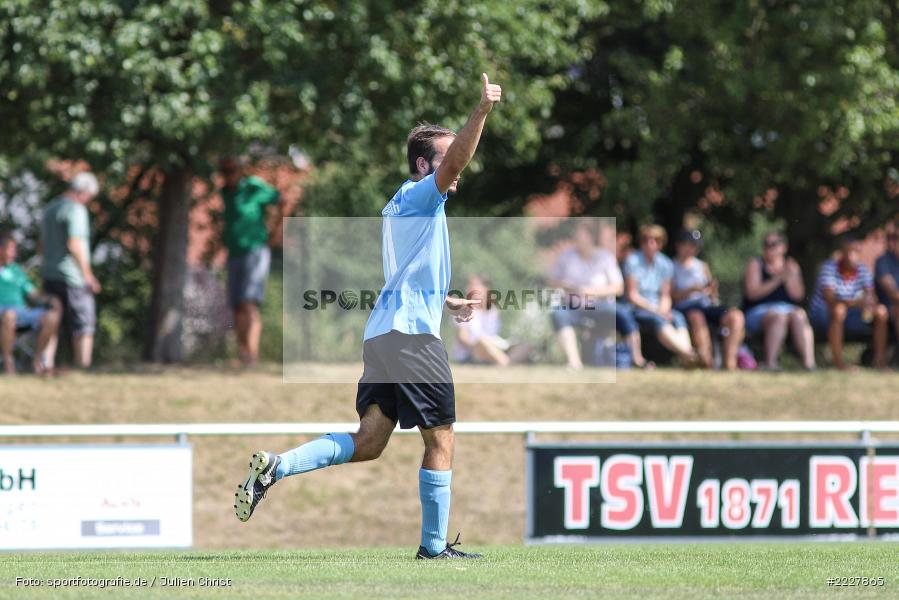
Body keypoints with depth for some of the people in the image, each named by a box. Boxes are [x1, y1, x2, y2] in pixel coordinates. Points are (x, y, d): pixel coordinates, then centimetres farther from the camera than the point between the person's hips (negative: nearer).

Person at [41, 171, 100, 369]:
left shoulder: (50, 209, 15)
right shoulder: (76, 210, -13)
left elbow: (42, 243, 19)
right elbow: (74, 245, -20)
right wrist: (88, 275, -14)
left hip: (50, 276, 8)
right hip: (72, 278, -8)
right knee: (84, 326, -2)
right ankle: (83, 366, -5)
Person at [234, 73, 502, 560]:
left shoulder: (398, 207, 25)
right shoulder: (420, 196, -3)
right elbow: (455, 162, -23)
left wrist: (448, 303, 40)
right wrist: (481, 111, -32)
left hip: (381, 333, 9)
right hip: (412, 333, -9)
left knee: (368, 443, 4)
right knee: (440, 439, -1)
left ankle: (275, 466, -10)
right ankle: (434, 544, 2)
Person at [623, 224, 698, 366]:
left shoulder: (665, 264, 11)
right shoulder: (633, 261, -4)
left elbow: (665, 296, 11)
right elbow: (632, 296, -7)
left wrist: (663, 310, -11)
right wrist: (655, 311, -15)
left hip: (658, 308, 5)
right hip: (636, 310, -5)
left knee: (678, 317, -28)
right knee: (658, 320, -36)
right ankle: (687, 354, -57)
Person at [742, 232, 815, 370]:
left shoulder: (791, 265, 15)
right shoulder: (755, 264, 5)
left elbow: (798, 295, 4)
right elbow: (752, 293, -10)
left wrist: (790, 278, -14)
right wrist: (776, 280, -18)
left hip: (787, 308, 3)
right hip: (758, 311, -3)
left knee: (799, 315, -30)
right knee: (779, 316, -36)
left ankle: (808, 362, -42)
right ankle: (769, 362, -42)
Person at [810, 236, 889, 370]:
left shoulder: (862, 270, -4)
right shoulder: (829, 268, -20)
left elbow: (871, 296, -10)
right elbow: (829, 299, -31)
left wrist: (870, 304, -36)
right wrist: (855, 302, -46)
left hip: (848, 318, 5)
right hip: (823, 316, -5)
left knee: (881, 311, -13)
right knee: (839, 309, -38)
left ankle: (880, 359, -12)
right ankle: (838, 360, -39)